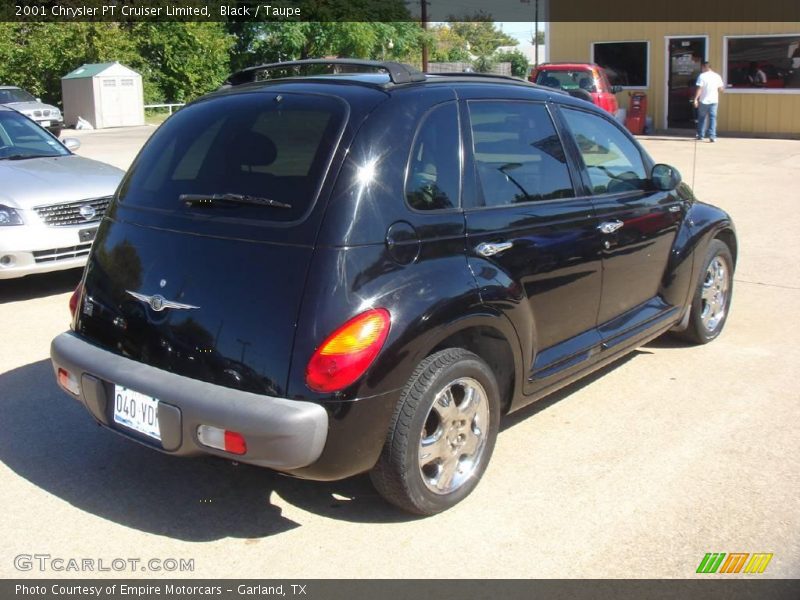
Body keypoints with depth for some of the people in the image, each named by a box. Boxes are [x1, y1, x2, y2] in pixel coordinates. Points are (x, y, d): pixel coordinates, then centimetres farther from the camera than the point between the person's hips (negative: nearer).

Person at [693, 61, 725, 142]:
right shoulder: (717, 76, 4)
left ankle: (700, 135, 19)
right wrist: (723, 88, 30)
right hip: (714, 100, 2)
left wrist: (695, 99, -11)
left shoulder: (702, 76, -7)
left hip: (703, 101, -2)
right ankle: (712, 136, -9)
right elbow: (721, 89, 7)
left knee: (702, 118, 12)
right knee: (713, 118, 1)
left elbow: (699, 89, -13)